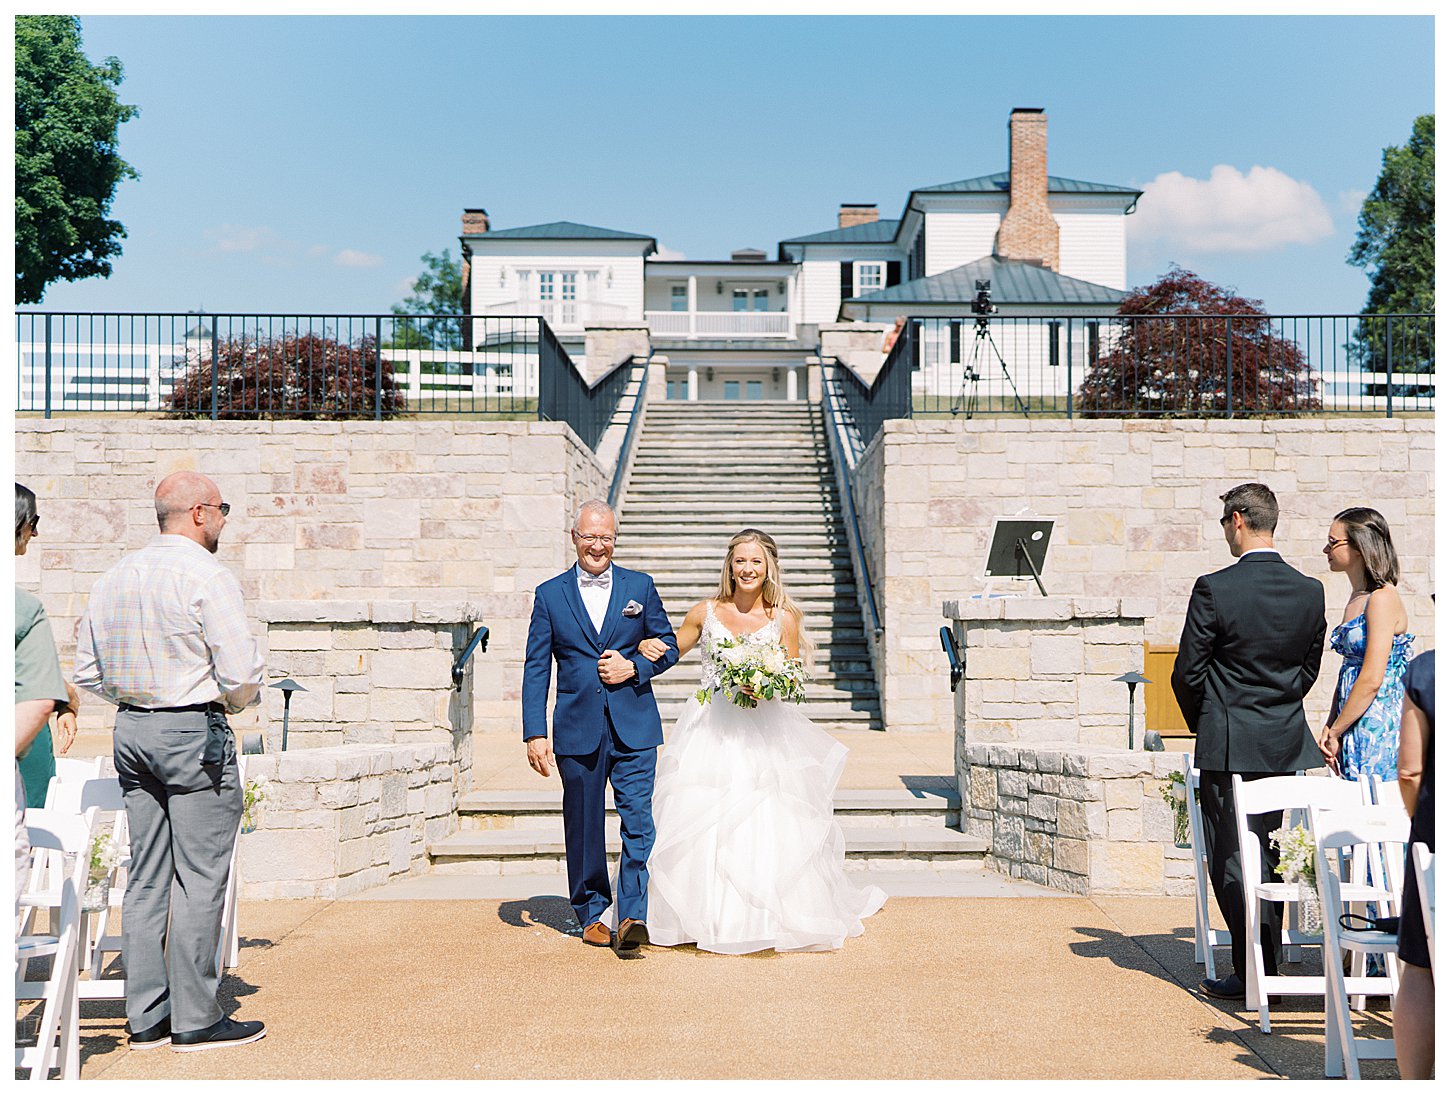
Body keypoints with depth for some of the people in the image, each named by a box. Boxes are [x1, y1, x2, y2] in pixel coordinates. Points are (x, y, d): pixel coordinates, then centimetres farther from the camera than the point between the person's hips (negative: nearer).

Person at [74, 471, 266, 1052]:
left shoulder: (114, 576, 10)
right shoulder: (207, 576, -12)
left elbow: (87, 672, 14)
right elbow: (242, 672, -16)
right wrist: (233, 701, 4)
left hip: (131, 731, 8)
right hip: (195, 733, -8)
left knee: (146, 875, 11)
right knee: (199, 878, -2)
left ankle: (146, 1016, 16)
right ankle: (195, 1019, 2)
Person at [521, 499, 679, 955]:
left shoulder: (640, 586, 8)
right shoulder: (549, 594, 6)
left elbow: (668, 645, 11)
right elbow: (536, 669, 3)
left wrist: (635, 667, -9)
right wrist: (535, 733, -5)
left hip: (634, 727, 0)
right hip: (577, 729, 0)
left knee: (638, 821, -9)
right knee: (583, 828, 8)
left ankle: (632, 917, -8)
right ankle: (592, 914, 22)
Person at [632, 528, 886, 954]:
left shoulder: (784, 618, 2)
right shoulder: (705, 612, 5)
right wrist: (649, 646, -4)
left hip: (762, 732, -1)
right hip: (711, 730, 1)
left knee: (768, 821, -6)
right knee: (701, 820, -2)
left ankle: (769, 915, 8)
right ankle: (707, 914, 10)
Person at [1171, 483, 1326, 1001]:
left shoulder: (1213, 589, -14)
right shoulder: (1310, 591, 1)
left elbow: (1187, 672, -9)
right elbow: (1310, 667, 10)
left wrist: (1203, 723, 9)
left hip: (1229, 743, -5)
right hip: (1287, 743, 5)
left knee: (1232, 858, 3)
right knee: (1272, 855, 14)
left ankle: (1251, 972, 4)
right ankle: (1269, 965, 21)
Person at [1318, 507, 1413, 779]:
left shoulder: (1382, 598, -15)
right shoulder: (1355, 600, 13)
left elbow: (1371, 680, -19)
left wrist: (1334, 732, -12)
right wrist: (1329, 727, 5)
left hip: (1377, 726, -8)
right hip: (1354, 727, 8)